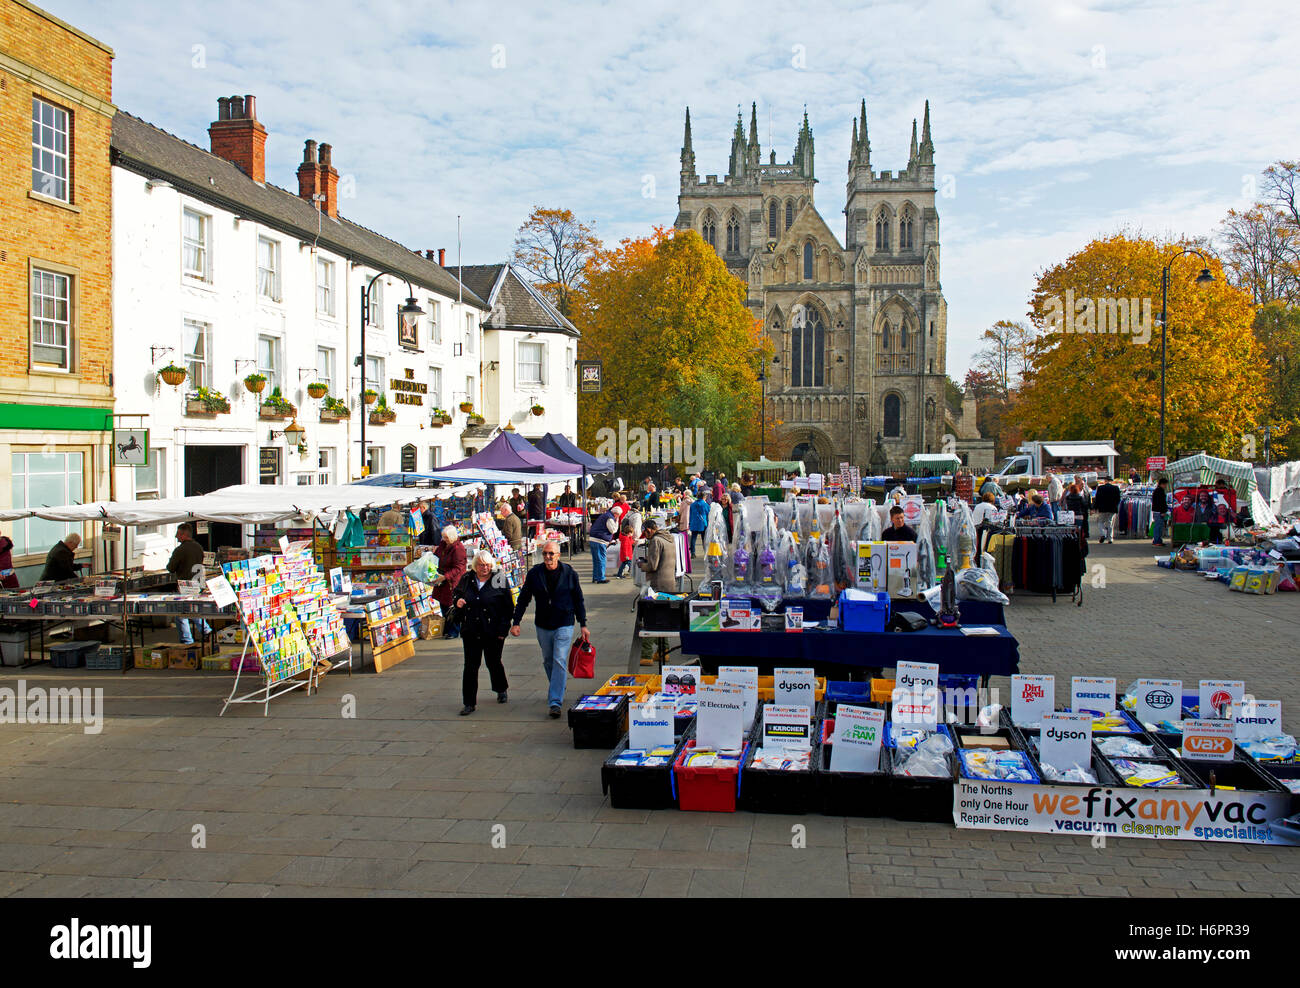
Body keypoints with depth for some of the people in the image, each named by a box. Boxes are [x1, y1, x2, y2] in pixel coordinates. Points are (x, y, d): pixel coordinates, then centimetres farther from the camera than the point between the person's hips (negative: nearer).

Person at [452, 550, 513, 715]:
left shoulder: (499, 581, -4)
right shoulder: (466, 580, 5)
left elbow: (508, 607, -3)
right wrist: (458, 602, -4)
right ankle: (469, 703, 6)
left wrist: (503, 629, -10)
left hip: (493, 632, -2)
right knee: (470, 666, 0)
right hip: (470, 632, 2)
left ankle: (501, 690, 39)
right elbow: (458, 595, 21)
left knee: (493, 663, 11)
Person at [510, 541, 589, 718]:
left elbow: (579, 600, 3)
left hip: (564, 625, -3)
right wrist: (516, 622, 0)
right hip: (543, 625, 3)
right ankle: (557, 691, 39)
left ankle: (555, 702, -11)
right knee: (548, 661, 16)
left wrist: (583, 625, 3)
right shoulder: (534, 574, -2)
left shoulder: (569, 573, -5)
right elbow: (523, 599, 6)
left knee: (560, 662, -11)